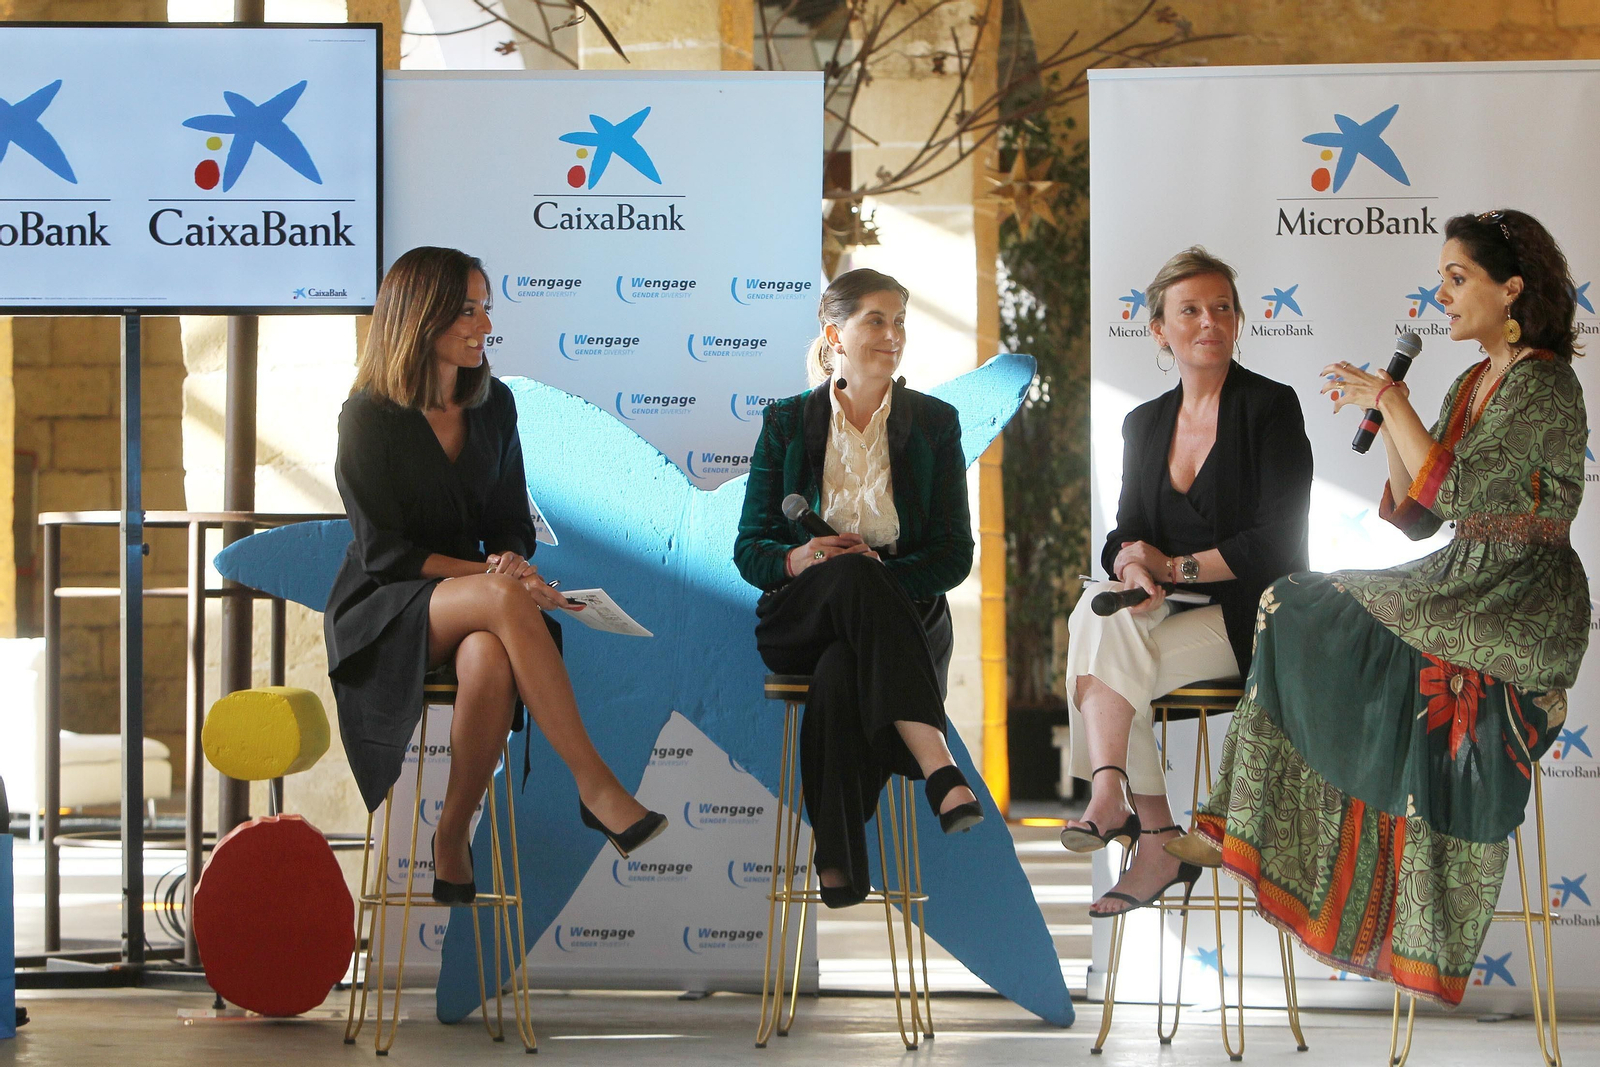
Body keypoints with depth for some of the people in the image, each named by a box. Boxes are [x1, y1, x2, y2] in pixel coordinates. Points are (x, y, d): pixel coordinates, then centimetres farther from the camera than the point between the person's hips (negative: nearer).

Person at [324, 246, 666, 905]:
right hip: (384, 612, -4)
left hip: (473, 612, 4)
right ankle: (596, 788, -39)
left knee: (490, 659, -37)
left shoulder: (494, 405, 8)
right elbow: (383, 552, -11)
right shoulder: (369, 417, -7)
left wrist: (513, 561, -12)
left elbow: (511, 523, 13)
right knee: (503, 598, -37)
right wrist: (490, 574, -20)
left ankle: (452, 843, -24)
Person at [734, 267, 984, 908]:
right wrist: (797, 559, -20)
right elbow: (749, 549, 5)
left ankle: (839, 867, -43)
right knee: (853, 574, -38)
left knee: (841, 675, -38)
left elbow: (954, 555, 2)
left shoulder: (934, 423, 8)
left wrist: (881, 572, -18)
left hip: (903, 609, 0)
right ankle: (941, 773, -51)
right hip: (798, 618, 0)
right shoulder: (788, 423, 8)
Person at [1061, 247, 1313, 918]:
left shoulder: (1271, 408, -3)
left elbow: (1279, 541, -11)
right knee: (1097, 610, -28)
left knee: (1107, 651, -28)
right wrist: (1130, 565, -14)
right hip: (1168, 610, 5)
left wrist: (1175, 566, -12)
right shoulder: (1144, 423, 15)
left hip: (1252, 613, -5)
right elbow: (1126, 533, 11)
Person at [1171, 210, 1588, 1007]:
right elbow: (1417, 517, 13)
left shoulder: (1545, 386, -12)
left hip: (1525, 610, -8)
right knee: (1299, 607, -10)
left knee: (1306, 614, -17)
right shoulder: (1472, 385, 16)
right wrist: (1385, 414, 3)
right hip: (1464, 589, 8)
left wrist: (1391, 401, -13)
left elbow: (1454, 488, -21)